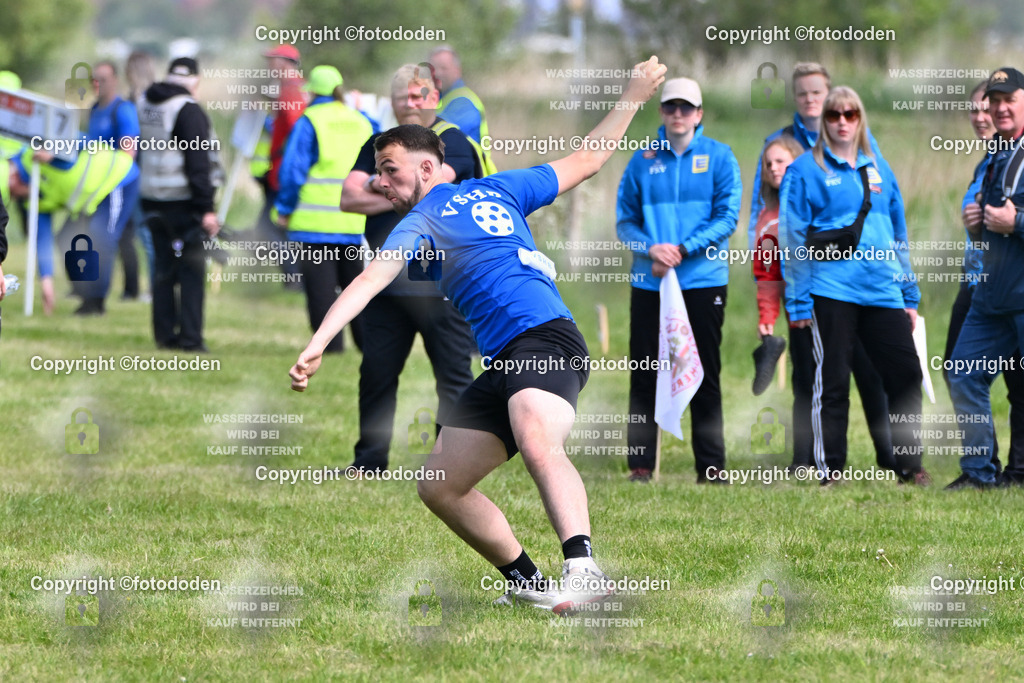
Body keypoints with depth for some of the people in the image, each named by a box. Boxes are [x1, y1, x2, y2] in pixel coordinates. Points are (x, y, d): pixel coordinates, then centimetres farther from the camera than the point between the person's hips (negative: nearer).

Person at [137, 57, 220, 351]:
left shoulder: (145, 106, 10)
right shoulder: (188, 111, -14)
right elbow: (198, 161, -18)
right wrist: (206, 208, -18)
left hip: (152, 201, 7)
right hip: (183, 202, -7)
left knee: (163, 266, 12)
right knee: (192, 268, -2)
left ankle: (165, 335, 13)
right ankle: (190, 337, -6)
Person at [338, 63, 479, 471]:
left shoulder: (452, 142, -2)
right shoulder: (379, 145, 15)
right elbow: (349, 198, 4)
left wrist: (378, 184, -2)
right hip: (387, 280, 5)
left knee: (453, 375, -3)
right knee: (376, 372, 8)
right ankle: (369, 463, 16)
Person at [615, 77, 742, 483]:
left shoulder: (719, 157, 4)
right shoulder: (643, 161, 9)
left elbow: (727, 217, -3)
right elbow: (625, 221, 8)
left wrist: (683, 249, -14)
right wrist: (651, 249, -12)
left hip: (703, 281, -2)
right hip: (649, 282, 2)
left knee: (705, 375, 1)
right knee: (644, 375, 1)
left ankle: (711, 465, 6)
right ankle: (640, 463, 6)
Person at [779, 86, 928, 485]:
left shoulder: (879, 169, 15)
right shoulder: (805, 171, 0)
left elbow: (899, 234, 20)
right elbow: (792, 239, -2)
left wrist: (910, 295, 16)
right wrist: (798, 302, -8)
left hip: (882, 290, 4)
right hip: (831, 293, -4)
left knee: (906, 375, 1)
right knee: (833, 382, -1)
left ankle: (907, 464, 12)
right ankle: (830, 471, 6)